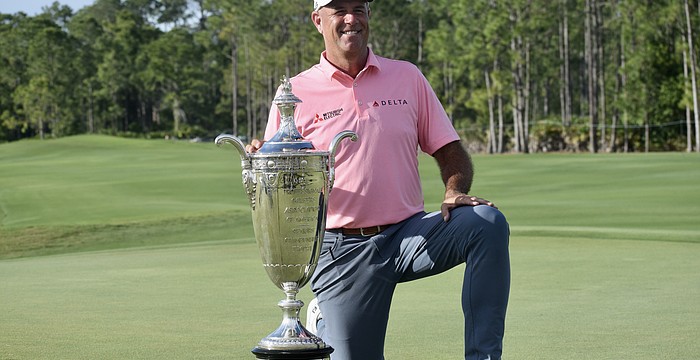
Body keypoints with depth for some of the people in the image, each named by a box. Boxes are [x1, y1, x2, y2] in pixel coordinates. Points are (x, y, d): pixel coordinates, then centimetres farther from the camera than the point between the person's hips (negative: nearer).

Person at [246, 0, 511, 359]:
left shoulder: (407, 77, 10)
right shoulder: (295, 94, 2)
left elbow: (450, 151, 11)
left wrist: (455, 193, -11)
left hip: (409, 234, 2)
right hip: (342, 250, -2)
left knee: (487, 223, -25)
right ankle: (322, 325, 31)